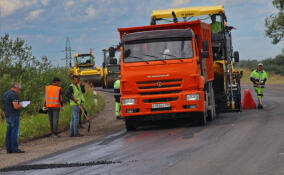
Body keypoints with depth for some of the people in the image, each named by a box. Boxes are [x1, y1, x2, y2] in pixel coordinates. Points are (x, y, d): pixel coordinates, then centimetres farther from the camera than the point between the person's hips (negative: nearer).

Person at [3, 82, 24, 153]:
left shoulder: (5, 94, 13)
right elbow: (16, 107, -21)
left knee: (9, 132, 9)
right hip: (14, 116, -9)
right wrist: (20, 105, -3)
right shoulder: (14, 95, -16)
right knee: (15, 132, -6)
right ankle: (15, 149, -7)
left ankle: (9, 149, 9)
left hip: (8, 116, 9)